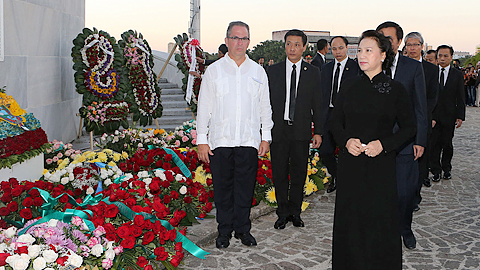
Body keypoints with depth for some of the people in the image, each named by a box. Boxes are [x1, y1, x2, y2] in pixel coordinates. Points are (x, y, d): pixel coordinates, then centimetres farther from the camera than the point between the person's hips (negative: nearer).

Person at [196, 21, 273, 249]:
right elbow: (204, 107, 4)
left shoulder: (258, 72, 9)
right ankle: (224, 231, 20)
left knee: (245, 187, 6)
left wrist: (266, 136, 7)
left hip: (249, 142, 1)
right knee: (222, 188, 5)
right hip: (220, 142, -1)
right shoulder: (214, 70, 4)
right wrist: (201, 140, -1)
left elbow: (265, 107, 12)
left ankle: (242, 228, 22)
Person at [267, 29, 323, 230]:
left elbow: (317, 104, 6)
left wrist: (318, 131, 1)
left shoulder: (313, 72, 5)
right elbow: (267, 101, 5)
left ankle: (295, 212, 22)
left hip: (301, 131, 0)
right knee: (279, 174, 5)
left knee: (299, 174, 7)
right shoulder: (273, 71, 5)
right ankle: (283, 213, 18)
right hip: (278, 130, 0)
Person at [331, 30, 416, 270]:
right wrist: (347, 141, -9)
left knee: (380, 219, 2)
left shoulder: (395, 89, -2)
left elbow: (409, 128, 1)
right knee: (348, 216, 8)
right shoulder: (349, 86, 5)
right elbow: (336, 122, 10)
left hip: (381, 163, -2)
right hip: (350, 163, 3)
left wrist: (383, 144, -14)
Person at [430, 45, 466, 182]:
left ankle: (446, 168, 25)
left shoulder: (457, 74, 4)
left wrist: (460, 116, -3)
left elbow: (461, 97, 4)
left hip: (449, 115, 0)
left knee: (447, 144, 9)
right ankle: (436, 171, 11)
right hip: (433, 115, 0)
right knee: (434, 143, 1)